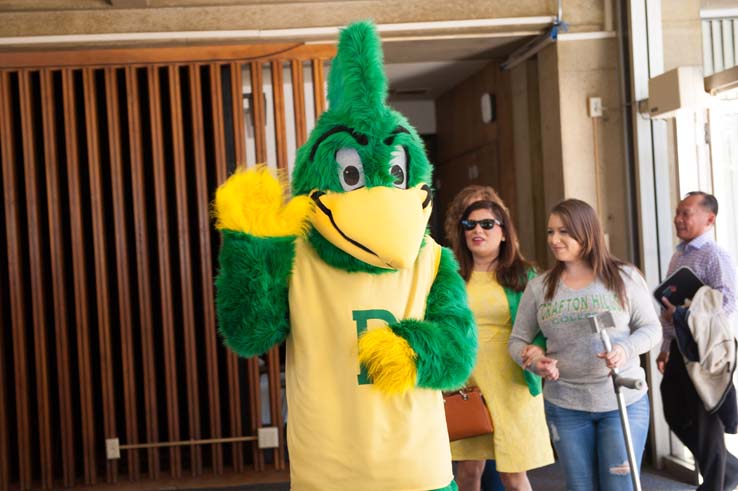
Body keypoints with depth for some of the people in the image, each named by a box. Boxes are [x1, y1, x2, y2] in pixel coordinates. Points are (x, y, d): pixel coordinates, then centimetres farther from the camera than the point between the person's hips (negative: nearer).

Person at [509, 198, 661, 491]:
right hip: (564, 405, 2)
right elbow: (517, 340, 8)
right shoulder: (539, 287, 3)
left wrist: (627, 349, -20)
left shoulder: (625, 277, -2)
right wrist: (535, 360, -14)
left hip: (624, 401, -1)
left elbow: (651, 327, 1)